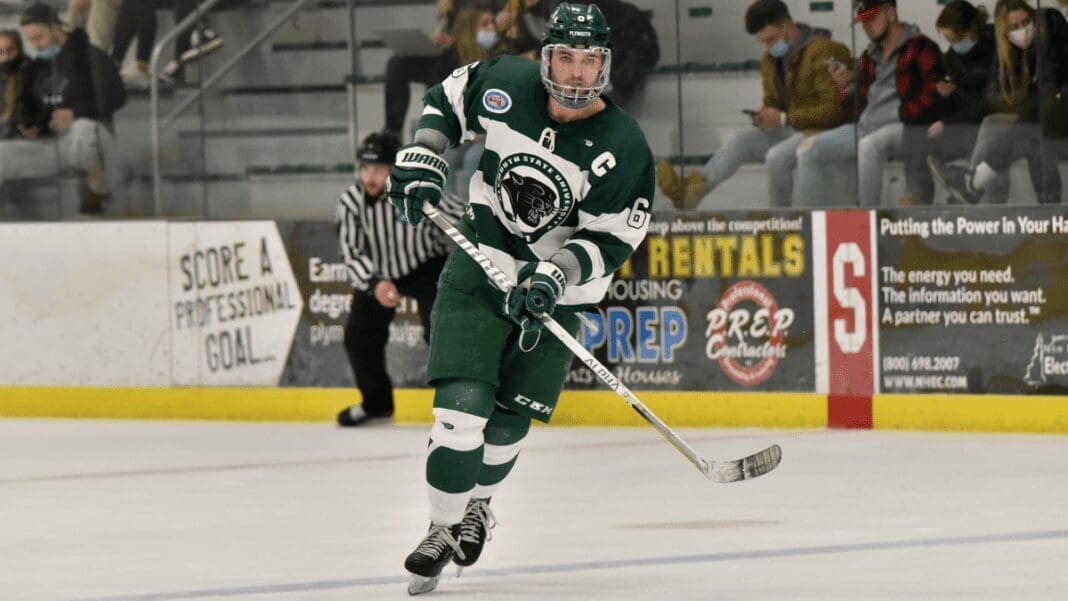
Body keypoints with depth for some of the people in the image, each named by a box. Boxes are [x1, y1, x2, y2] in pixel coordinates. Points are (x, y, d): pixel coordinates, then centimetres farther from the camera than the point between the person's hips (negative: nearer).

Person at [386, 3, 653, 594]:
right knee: (462, 407, -14)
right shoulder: (504, 84, -10)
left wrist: (557, 274, -28)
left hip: (554, 293, 0)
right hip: (477, 267, 0)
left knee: (507, 423, 6)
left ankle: (475, 500, 36)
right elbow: (447, 99, 11)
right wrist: (422, 161, -1)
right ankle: (443, 528, 1)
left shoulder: (623, 148, -16)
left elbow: (611, 241, -14)